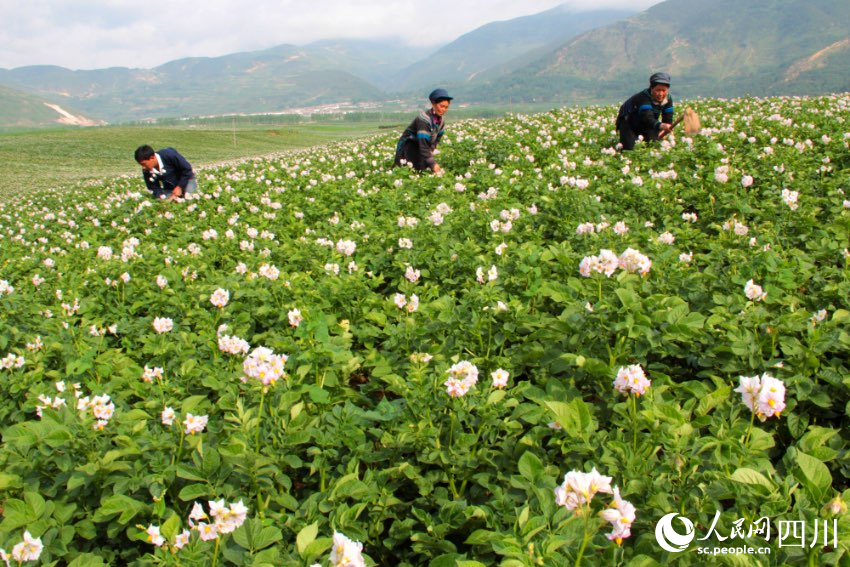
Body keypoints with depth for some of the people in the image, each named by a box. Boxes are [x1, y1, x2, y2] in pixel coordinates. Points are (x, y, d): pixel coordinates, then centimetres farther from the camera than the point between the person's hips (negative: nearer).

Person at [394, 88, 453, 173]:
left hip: (419, 149, 8)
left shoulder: (441, 122, -1)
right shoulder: (424, 119, -27)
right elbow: (423, 144, -32)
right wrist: (432, 164, -36)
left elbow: (435, 141, 7)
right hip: (408, 146, -8)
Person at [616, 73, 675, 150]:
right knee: (630, 148, -19)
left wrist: (663, 131, -37)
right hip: (628, 122, -6)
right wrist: (660, 126, -70)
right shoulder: (643, 97, -35)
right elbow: (647, 118, -51)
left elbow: (668, 119, -15)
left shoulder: (668, 99, -13)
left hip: (646, 126, 6)